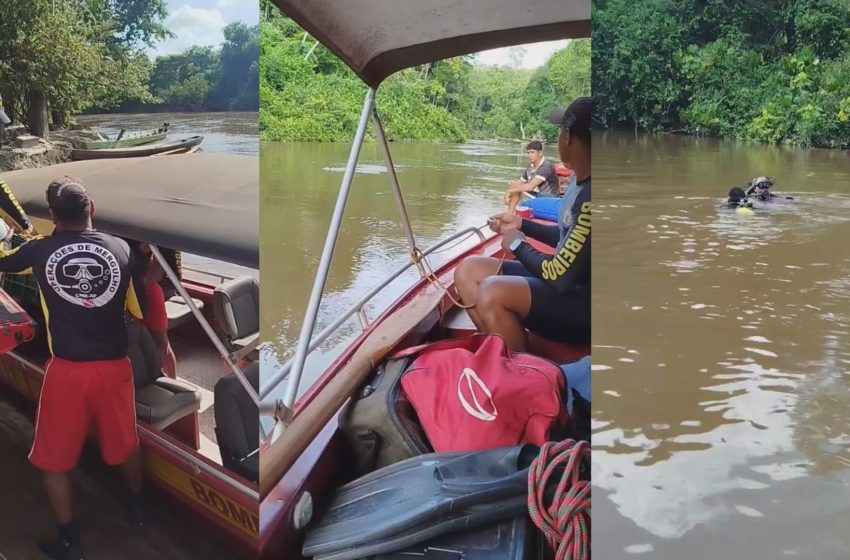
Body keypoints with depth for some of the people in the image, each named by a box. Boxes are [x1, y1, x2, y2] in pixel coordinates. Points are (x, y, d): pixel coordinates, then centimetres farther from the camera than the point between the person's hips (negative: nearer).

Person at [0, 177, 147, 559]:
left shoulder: (38, 251, -5)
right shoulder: (122, 250, -3)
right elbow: (140, 311, 7)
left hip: (66, 370, -2)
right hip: (114, 366, 2)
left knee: (53, 458, 16)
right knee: (125, 442, 24)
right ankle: (137, 506, 44)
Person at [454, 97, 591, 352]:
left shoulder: (590, 199, -26)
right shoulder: (581, 184, 4)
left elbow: (560, 277, -25)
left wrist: (519, 245, -9)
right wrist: (522, 224, 13)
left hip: (582, 302, -10)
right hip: (569, 283, 10)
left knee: (491, 294, -31)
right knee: (469, 270, 3)